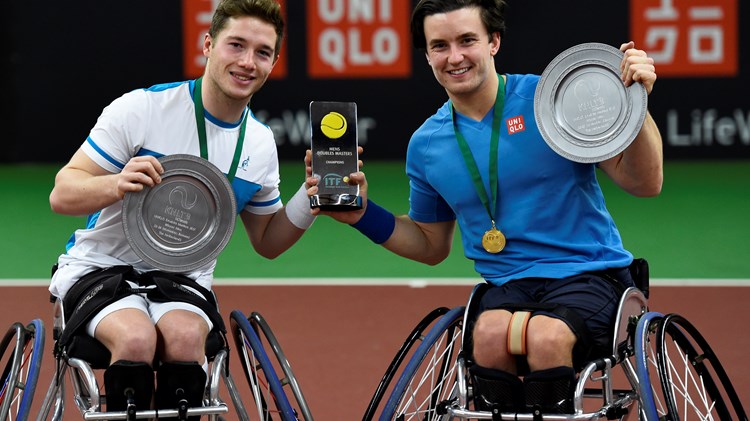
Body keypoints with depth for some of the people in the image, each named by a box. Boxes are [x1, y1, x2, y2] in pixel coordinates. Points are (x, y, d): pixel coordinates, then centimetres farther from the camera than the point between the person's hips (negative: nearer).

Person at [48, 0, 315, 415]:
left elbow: (267, 241, 16)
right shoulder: (141, 108, -12)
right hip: (101, 268, -3)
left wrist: (312, 196, -3)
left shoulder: (260, 144, 3)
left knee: (185, 335, -33)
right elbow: (62, 195, -10)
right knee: (136, 337, -36)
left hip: (183, 280, 3)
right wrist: (118, 185, -31)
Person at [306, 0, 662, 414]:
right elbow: (432, 245, 23)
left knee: (546, 335, -35)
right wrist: (362, 214, 9)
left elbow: (643, 184, -4)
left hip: (589, 274, -3)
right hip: (508, 286, 3)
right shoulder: (425, 145, 9)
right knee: (490, 333, -33)